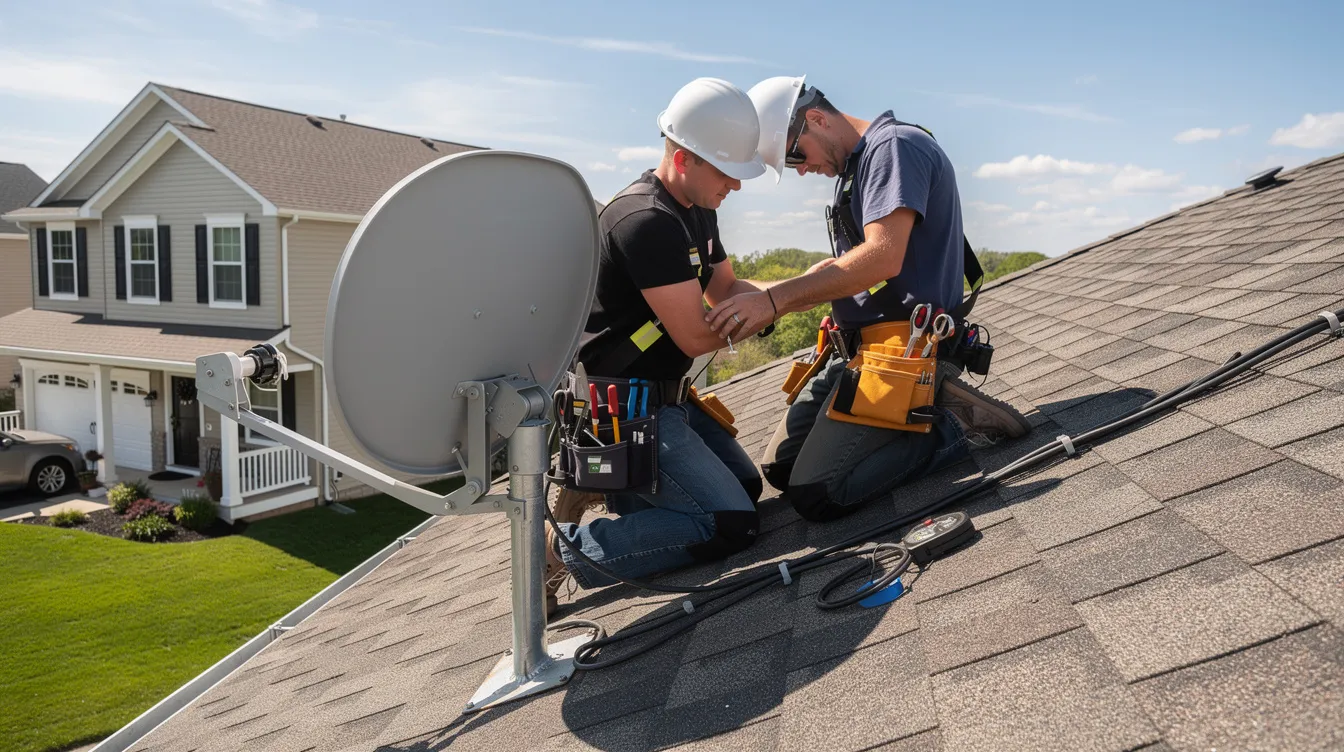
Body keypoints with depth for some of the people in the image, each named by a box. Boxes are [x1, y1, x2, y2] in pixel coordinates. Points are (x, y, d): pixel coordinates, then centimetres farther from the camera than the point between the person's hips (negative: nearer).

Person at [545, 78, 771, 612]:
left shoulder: (696, 210, 9)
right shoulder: (646, 222, -24)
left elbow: (726, 290, 15)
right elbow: (696, 336, -23)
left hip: (665, 398, 11)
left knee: (747, 486, 19)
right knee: (729, 524, -16)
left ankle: (596, 489, 18)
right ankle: (561, 553, -9)